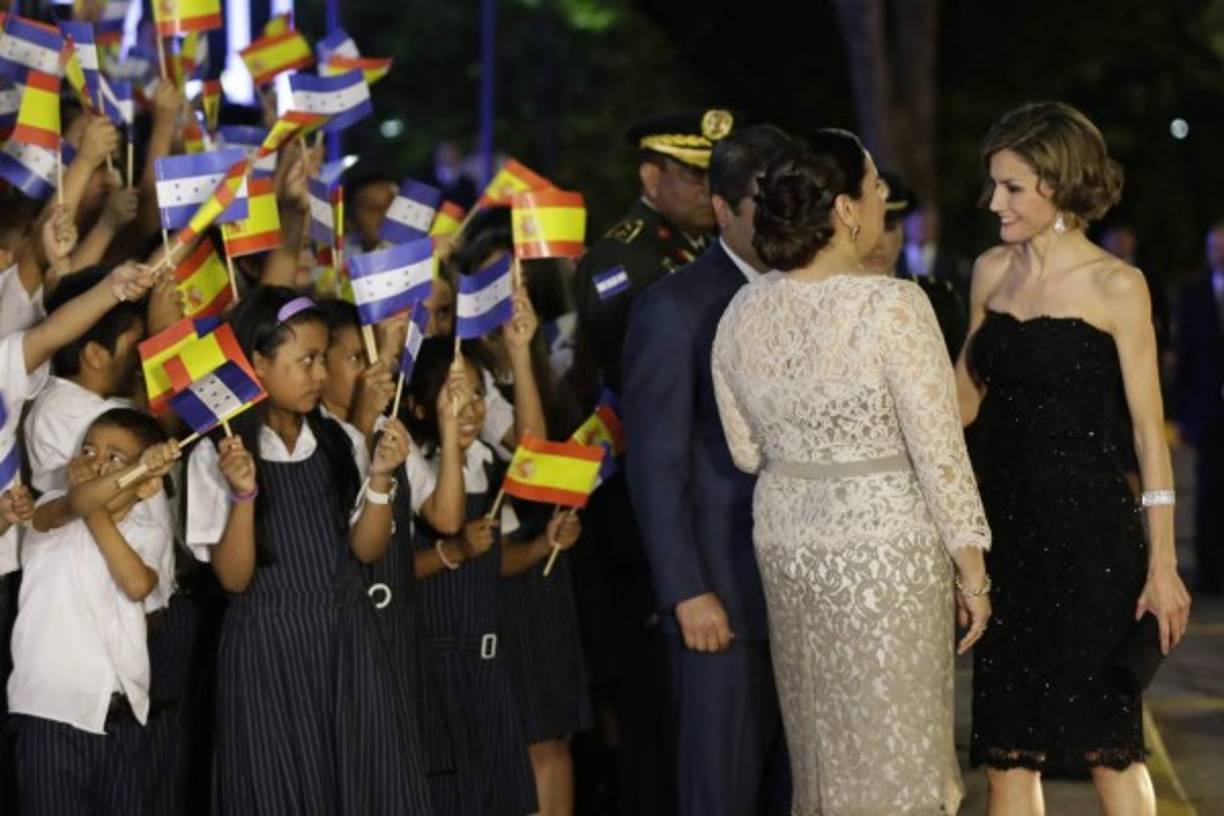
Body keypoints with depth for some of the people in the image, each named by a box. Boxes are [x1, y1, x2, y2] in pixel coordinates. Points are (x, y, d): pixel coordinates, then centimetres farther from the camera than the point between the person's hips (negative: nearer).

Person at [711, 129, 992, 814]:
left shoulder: (744, 313, 0)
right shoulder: (893, 306, -17)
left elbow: (746, 451, 9)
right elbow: (939, 452, -15)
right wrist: (973, 572, -7)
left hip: (786, 542, 6)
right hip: (885, 545, -6)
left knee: (823, 741, 17)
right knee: (894, 752, 3)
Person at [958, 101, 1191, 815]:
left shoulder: (1115, 287, -7)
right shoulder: (992, 272, 8)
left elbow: (1148, 427, -7)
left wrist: (1161, 562, -11)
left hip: (1090, 527, -5)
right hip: (1005, 522, 5)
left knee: (1106, 741, -3)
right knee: (1006, 745, 5)